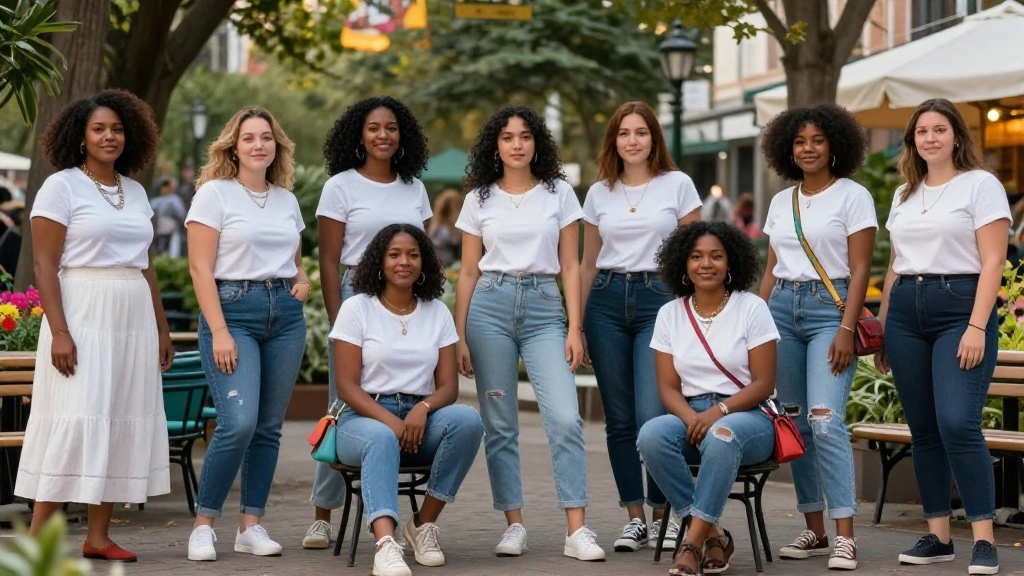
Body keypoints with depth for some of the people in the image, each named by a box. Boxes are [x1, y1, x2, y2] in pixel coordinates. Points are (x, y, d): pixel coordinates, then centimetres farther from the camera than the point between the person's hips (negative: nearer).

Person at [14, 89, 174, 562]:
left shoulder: (135, 191, 15)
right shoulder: (61, 186, -3)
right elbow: (44, 265, -8)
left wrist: (162, 328, 17)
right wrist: (59, 331, -17)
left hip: (133, 319, 6)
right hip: (83, 314, -6)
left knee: (124, 420, 4)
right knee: (74, 419, -10)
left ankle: (98, 536, 10)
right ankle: (38, 537, -6)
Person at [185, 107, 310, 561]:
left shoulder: (287, 200, 14)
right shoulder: (214, 193, -2)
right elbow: (201, 268, -7)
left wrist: (302, 281, 2)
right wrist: (219, 332, -15)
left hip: (285, 314, 6)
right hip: (232, 308, -5)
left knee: (269, 426, 5)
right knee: (238, 424, -16)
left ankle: (251, 525, 13)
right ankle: (204, 523, -1)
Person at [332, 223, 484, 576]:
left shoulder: (437, 312, 13)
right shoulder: (357, 309, 3)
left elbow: (448, 386, 6)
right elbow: (347, 386, -4)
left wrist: (422, 409, -18)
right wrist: (391, 421, -21)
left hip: (419, 418, 3)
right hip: (364, 418, -3)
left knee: (468, 419, -29)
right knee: (382, 438, -40)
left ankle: (424, 524, -18)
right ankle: (386, 544, -59)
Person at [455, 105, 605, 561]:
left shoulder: (559, 194, 7)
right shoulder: (479, 199, 8)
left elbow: (570, 267, 6)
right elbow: (468, 272, 9)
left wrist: (575, 328, -3)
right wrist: (459, 336, 3)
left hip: (544, 307, -1)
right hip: (490, 306, 1)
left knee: (565, 417, -13)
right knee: (499, 424, 2)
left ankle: (577, 530, -12)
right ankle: (514, 525, 10)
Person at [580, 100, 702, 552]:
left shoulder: (677, 185, 3)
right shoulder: (599, 193, 11)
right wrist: (577, 323, 11)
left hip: (659, 298, -3)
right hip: (607, 300, 3)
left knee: (653, 415, -13)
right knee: (619, 418, 4)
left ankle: (663, 514, 2)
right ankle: (634, 517, 12)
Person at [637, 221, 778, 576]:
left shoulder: (752, 308, 0)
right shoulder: (670, 314, 9)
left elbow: (763, 384, -4)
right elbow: (668, 387, 5)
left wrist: (719, 412, -19)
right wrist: (691, 419, -16)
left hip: (746, 416, -3)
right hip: (690, 415, 3)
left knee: (721, 435, -39)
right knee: (651, 435, -31)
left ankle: (693, 542, -33)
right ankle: (713, 536, -22)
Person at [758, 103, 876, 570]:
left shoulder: (852, 196, -1)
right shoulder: (780, 203, 15)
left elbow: (860, 269, -6)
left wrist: (847, 329, -15)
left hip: (829, 308, -6)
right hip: (782, 308, 6)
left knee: (825, 420, -17)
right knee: (794, 422, 4)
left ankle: (844, 537, -16)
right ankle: (814, 531, 11)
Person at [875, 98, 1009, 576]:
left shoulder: (981, 184, 0)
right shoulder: (904, 194, 17)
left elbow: (992, 262, -7)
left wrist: (977, 326, -16)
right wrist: (881, 327, 16)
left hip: (960, 306, -6)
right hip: (906, 310, 6)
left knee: (958, 424, -17)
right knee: (923, 429, 5)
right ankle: (937, 536, 12)